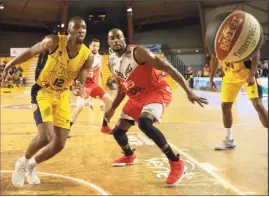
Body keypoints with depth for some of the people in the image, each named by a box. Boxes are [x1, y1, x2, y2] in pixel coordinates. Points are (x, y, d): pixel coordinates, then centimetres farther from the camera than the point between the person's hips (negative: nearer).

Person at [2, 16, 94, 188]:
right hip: (42, 91, -4)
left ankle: (32, 165, 31)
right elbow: (30, 53, -5)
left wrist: (78, 89, -37)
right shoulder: (54, 42, -20)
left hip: (63, 95, 4)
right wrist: (8, 66, 1)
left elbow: (80, 82, -12)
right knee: (46, 136, -22)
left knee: (59, 145, 3)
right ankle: (23, 163, 9)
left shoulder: (88, 56, -12)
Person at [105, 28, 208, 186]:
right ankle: (129, 156, 47)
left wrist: (188, 91, -29)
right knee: (118, 131, 12)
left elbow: (167, 68, -22)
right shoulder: (112, 62, 3)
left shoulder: (138, 52, -20)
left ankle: (177, 164, -25)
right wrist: (113, 108, 22)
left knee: (144, 123, -36)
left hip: (157, 91, -8)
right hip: (136, 97, 8)